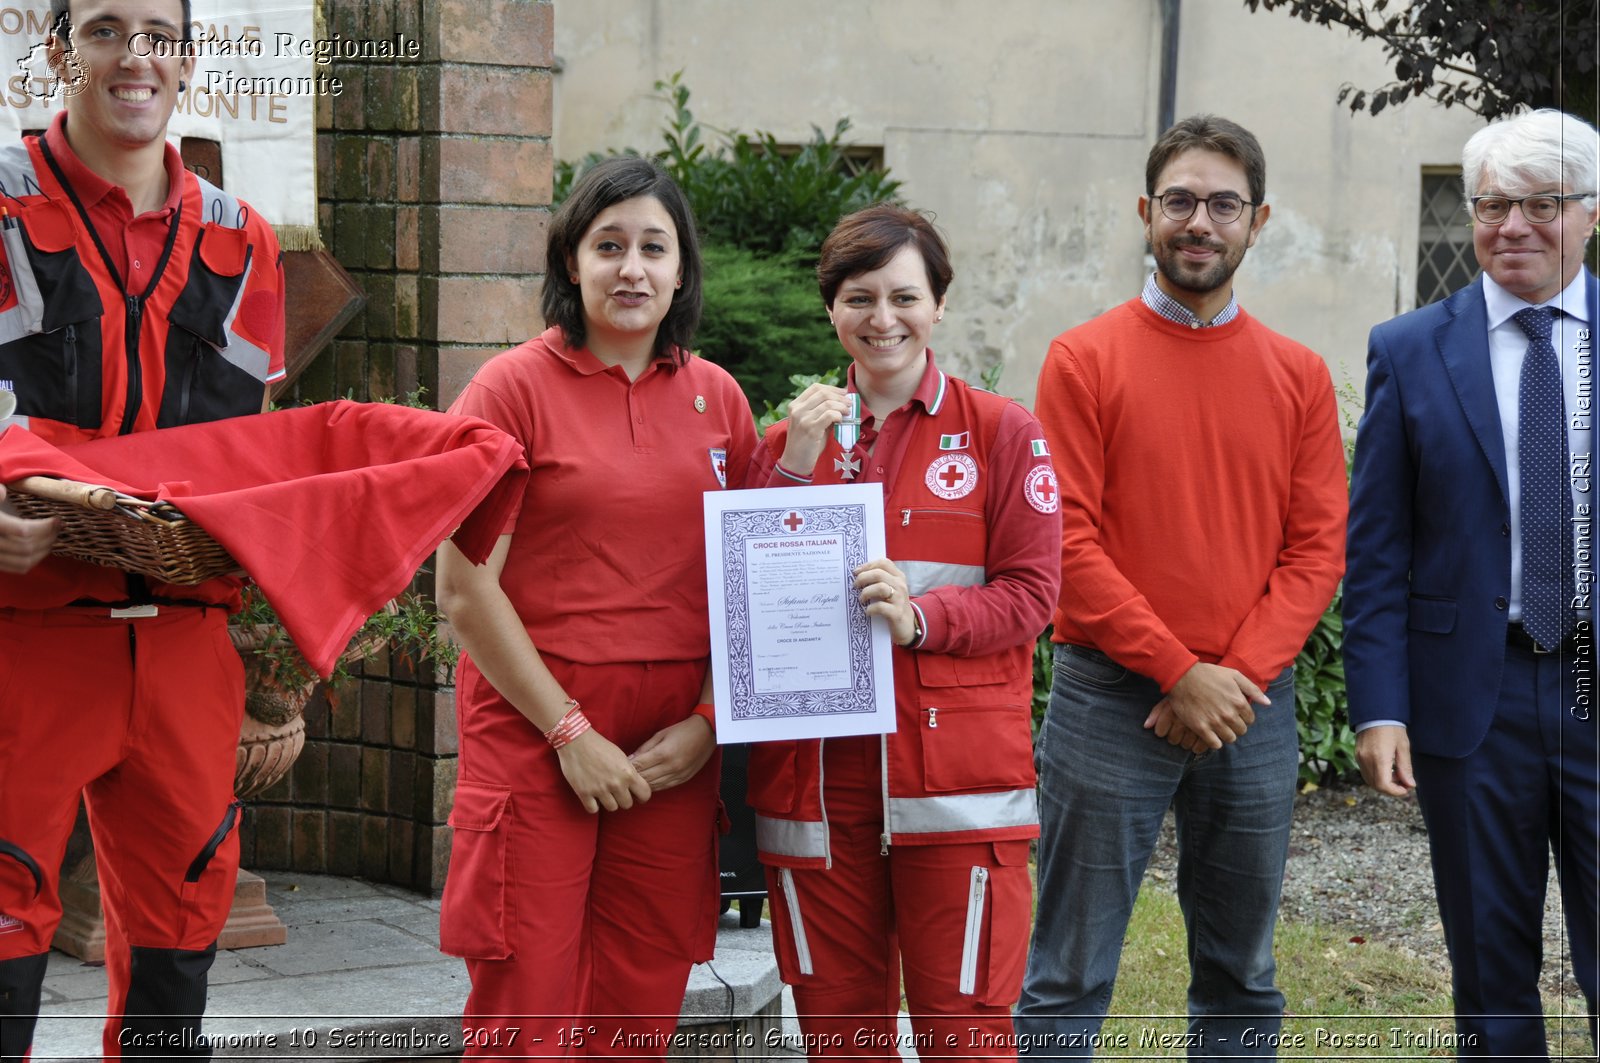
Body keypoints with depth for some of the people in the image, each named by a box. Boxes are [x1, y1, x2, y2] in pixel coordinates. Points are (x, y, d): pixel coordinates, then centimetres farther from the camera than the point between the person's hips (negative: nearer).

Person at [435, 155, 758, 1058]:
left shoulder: (718, 399, 10)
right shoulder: (516, 388, -3)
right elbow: (465, 588, -7)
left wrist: (707, 722, -1)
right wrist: (569, 731, -9)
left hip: (675, 752, 4)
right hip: (535, 734, -4)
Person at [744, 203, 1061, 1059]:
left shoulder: (1000, 432, 3)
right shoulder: (792, 439, 12)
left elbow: (1027, 595, -3)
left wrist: (918, 617, -20)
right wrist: (796, 469, -6)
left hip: (957, 780, -3)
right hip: (816, 780, 3)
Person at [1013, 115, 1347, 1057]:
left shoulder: (1299, 376, 7)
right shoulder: (1084, 360, -1)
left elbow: (1318, 549, 3)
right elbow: (1067, 539, -7)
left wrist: (1239, 677, -10)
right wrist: (1179, 673, -12)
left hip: (1251, 707, 3)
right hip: (1111, 698, -3)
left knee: (1242, 980, 11)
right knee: (1070, 980, -1)